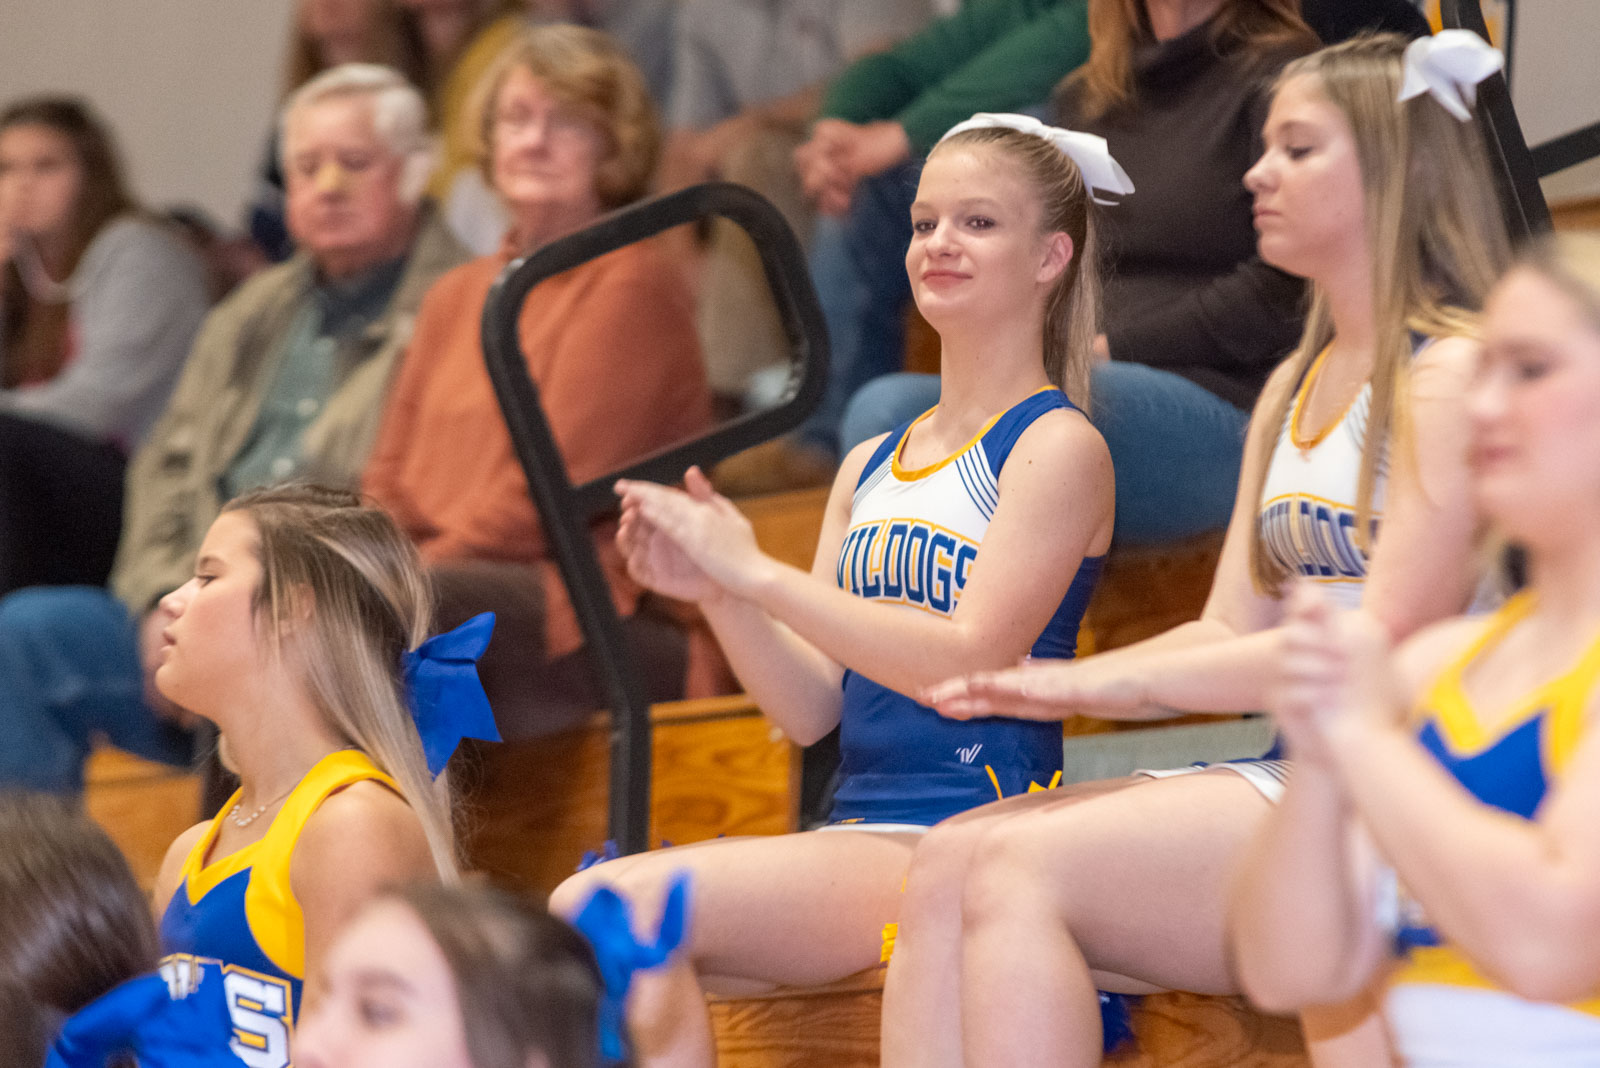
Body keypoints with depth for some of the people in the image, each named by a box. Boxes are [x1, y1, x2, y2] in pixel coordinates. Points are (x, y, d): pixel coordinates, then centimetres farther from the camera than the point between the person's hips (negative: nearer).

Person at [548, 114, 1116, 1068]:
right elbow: (812, 706, 15)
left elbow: (969, 661, -15)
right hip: (855, 836, 7)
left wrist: (755, 572, -14)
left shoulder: (1059, 447, -2)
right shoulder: (871, 466, 20)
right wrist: (714, 591, -4)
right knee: (579, 915, -17)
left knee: (623, 905, -23)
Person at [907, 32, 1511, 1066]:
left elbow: (1389, 643, -16)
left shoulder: (1451, 372, -7)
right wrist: (1047, 689, -2)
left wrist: (1111, 681, -14)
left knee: (1021, 870, -23)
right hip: (1292, 779, 8)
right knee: (950, 861, -11)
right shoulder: (1292, 389, 22)